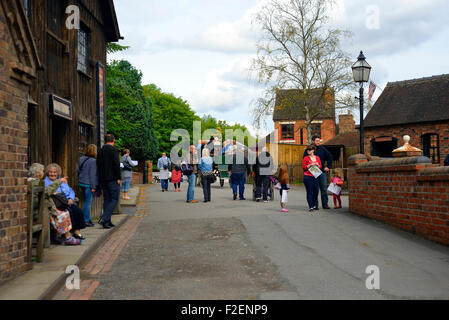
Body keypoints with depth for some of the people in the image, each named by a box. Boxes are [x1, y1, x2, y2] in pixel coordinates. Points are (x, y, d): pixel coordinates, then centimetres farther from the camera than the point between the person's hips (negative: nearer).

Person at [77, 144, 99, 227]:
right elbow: (92, 174, -16)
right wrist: (93, 186, -13)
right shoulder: (93, 161, -15)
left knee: (87, 201, 16)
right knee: (88, 202, -1)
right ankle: (86, 220, 1)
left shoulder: (81, 159, 9)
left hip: (81, 183, 8)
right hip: (88, 184, -8)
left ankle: (88, 219, 21)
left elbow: (78, 171, 15)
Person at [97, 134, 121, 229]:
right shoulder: (113, 150, -9)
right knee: (114, 199, -2)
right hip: (112, 179, -7)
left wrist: (101, 179, 17)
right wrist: (118, 178, -11)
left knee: (107, 199, 12)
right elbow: (116, 164, -16)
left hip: (103, 179, 7)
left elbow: (98, 165, 14)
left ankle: (107, 222, 12)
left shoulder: (100, 151, 12)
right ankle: (104, 218, -16)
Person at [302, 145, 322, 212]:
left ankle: (315, 205, 22)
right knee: (309, 192, -4)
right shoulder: (306, 158, 1)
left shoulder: (317, 158, 11)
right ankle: (311, 206, 0)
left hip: (315, 177, 3)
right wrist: (310, 165, -14)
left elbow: (320, 167, 15)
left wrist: (317, 164, -5)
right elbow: (304, 168, -2)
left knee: (316, 191, 4)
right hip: (308, 177, -3)